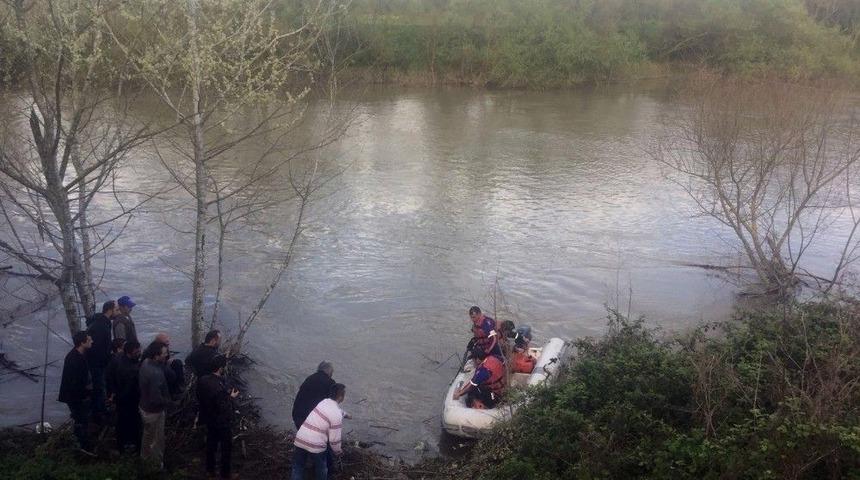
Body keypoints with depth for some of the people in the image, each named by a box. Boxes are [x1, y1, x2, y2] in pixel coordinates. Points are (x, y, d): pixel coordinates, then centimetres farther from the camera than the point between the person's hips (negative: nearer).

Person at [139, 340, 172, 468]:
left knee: (148, 435, 29)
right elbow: (156, 398, -33)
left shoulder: (145, 363, -9)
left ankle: (145, 457, 49)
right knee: (157, 439, 12)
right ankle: (157, 464, 30)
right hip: (154, 411, -9)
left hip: (145, 407, 9)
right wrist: (167, 401, -15)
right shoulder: (155, 373, -36)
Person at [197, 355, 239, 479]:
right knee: (226, 447, 13)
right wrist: (231, 397, -13)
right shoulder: (220, 387, -35)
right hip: (221, 422, -7)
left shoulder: (202, 380, -10)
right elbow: (224, 409, -30)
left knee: (211, 443, 24)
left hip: (208, 419, 7)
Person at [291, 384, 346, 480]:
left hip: (300, 440, 6)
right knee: (321, 469, 21)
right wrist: (337, 450, 10)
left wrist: (344, 414, 48)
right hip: (315, 445, -5)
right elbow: (334, 439, -9)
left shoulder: (323, 402, 6)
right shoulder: (337, 415, -15)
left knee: (297, 468, 19)